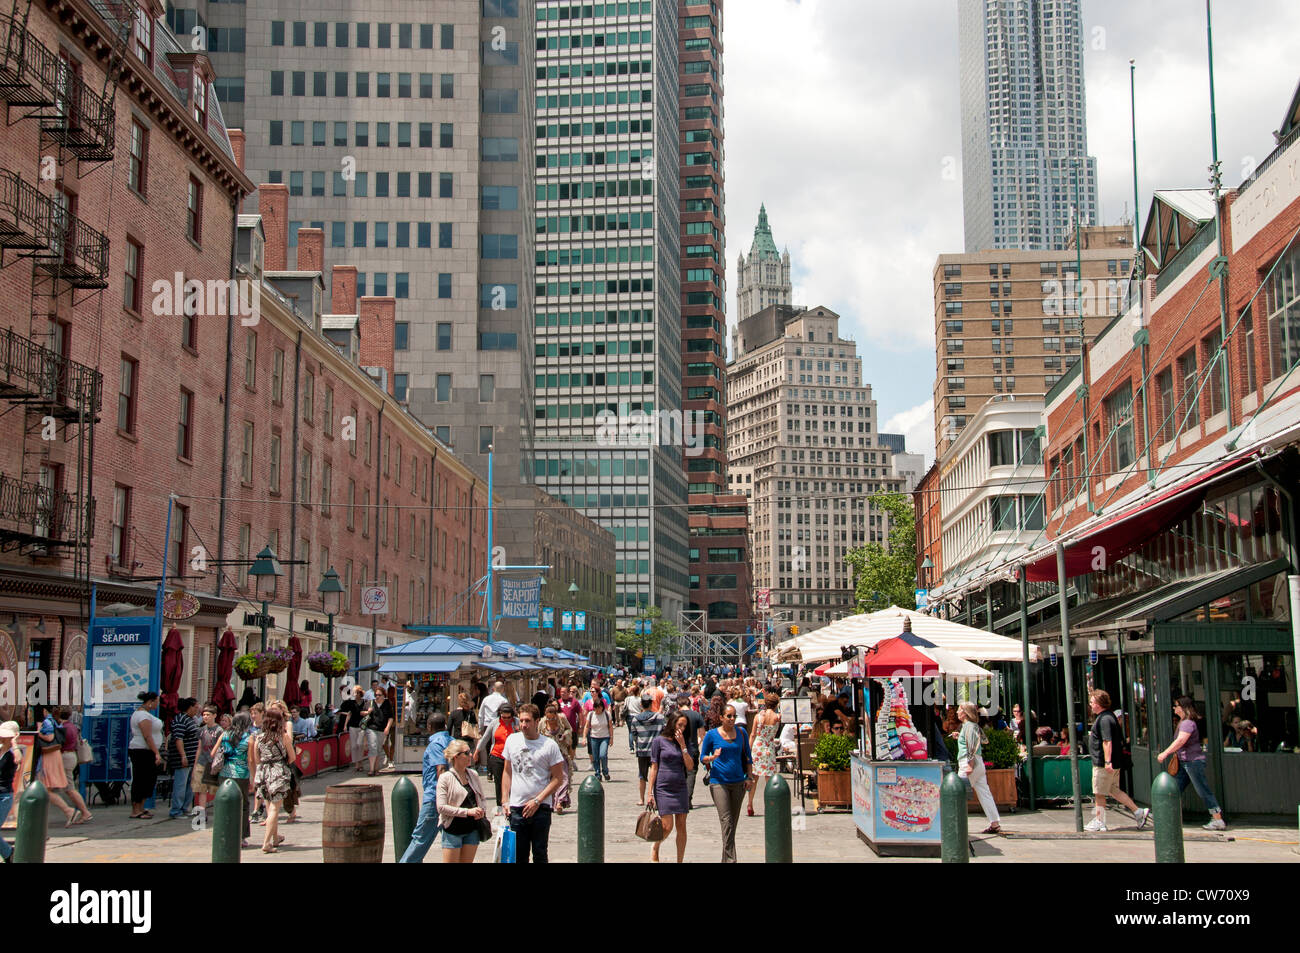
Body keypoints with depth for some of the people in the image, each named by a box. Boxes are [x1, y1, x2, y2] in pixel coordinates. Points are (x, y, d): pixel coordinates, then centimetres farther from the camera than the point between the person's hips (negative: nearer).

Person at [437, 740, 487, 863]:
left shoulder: (473, 775, 7)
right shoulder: (445, 778, -10)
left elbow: (480, 798, 19)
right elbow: (441, 807, -15)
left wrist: (481, 811, -3)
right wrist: (467, 811, -19)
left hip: (473, 829, 5)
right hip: (453, 830, -5)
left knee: (467, 861, 8)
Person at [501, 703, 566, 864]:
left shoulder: (549, 745, -4)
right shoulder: (512, 740, 7)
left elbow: (558, 778, -4)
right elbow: (507, 773, 14)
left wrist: (537, 801, -10)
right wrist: (505, 801, 6)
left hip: (541, 808, -3)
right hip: (516, 808, 3)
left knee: (540, 854, 3)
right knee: (518, 855, 5)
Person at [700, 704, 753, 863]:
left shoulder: (741, 732, 7)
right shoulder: (712, 734, -2)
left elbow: (748, 756, 16)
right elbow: (702, 757, 6)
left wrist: (750, 777, 6)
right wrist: (712, 757, -15)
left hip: (738, 782, 4)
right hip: (718, 782, -4)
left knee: (733, 824, 10)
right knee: (726, 822, -16)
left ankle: (725, 860, 24)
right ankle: (731, 859, -19)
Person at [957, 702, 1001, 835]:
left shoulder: (968, 725, -10)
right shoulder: (972, 725, 18)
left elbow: (972, 747, -18)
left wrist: (970, 765, -23)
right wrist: (959, 737, 20)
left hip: (969, 763, -10)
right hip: (978, 764, 10)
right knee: (984, 794, 6)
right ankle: (995, 824, 5)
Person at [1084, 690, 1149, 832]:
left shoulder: (1104, 719, -18)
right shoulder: (1108, 716, 15)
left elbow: (1107, 741, -26)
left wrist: (1107, 761, -29)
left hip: (1103, 764, -10)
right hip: (1114, 763, 10)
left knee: (1099, 793, -1)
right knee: (1114, 790, 15)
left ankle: (1098, 822, 6)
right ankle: (1138, 812, 14)